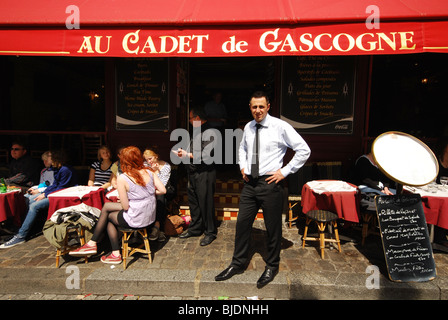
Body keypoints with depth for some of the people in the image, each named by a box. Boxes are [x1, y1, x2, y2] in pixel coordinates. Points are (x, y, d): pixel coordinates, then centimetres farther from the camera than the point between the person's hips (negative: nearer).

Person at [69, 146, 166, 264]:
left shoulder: (122, 179, -17)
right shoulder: (149, 172, -2)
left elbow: (125, 206, -14)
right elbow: (163, 190, -3)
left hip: (136, 220, -7)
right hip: (150, 217, 7)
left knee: (108, 216, 22)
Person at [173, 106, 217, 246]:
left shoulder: (209, 133, -15)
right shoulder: (196, 132, 15)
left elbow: (206, 156, -22)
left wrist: (187, 154, -14)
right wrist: (183, 153, 9)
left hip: (204, 174, -9)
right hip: (193, 173, 9)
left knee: (205, 203, 0)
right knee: (193, 202, 16)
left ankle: (210, 232, 15)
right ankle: (195, 228, 32)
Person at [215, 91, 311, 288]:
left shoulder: (280, 127, -10)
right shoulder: (248, 127, 7)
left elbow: (304, 150, -9)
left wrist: (284, 171, -11)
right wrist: (243, 166, 11)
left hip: (270, 183, -5)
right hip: (250, 183, 5)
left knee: (273, 228, 9)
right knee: (242, 223, 11)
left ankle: (272, 267, 31)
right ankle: (238, 263, 30)